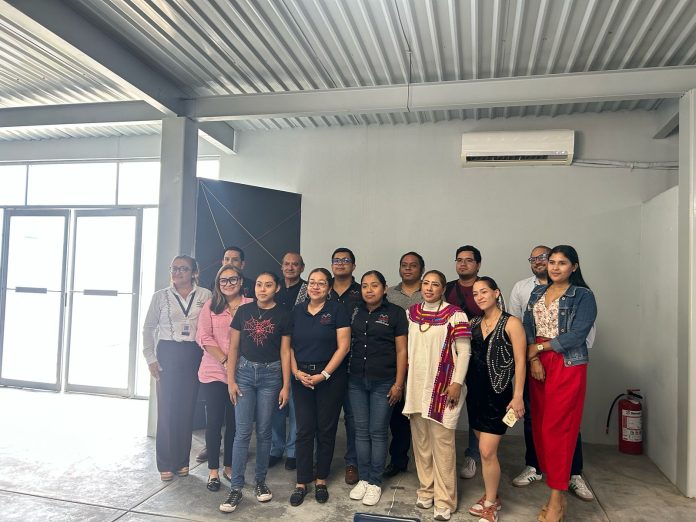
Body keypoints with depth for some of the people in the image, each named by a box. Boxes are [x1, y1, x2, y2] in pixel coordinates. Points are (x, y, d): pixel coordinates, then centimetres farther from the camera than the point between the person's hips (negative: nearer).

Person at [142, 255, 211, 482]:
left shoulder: (205, 295, 1)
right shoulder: (161, 296, 2)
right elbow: (148, 328, 7)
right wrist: (150, 358, 1)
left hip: (194, 355, 0)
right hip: (168, 354, 0)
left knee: (187, 409, 8)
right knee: (167, 409, 2)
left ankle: (182, 461, 22)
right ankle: (166, 464, 15)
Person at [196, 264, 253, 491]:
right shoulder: (211, 305, 3)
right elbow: (204, 337, -3)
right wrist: (225, 360, -12)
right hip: (214, 371, 0)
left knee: (234, 420, 9)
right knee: (214, 420, 6)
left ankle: (229, 466, 26)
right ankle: (213, 470, 19)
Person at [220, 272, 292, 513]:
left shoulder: (283, 315, -1)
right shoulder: (243, 311, 1)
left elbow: (285, 352, 0)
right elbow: (233, 347, 3)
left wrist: (286, 385, -2)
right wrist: (231, 380, -2)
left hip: (270, 375, 0)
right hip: (245, 372, 1)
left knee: (263, 431, 8)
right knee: (243, 431, -1)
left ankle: (260, 482, 23)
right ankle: (236, 488, 7)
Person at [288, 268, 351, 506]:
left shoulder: (337, 309, -4)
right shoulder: (297, 310, 7)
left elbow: (343, 346, -9)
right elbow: (289, 345, 7)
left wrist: (323, 375, -13)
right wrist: (296, 371, -7)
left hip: (330, 377, -2)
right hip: (302, 377, 3)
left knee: (326, 430, 7)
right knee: (304, 430, 5)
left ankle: (321, 480, 23)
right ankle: (301, 483, 16)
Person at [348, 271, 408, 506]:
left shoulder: (395, 313, -4)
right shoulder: (355, 312, 7)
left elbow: (401, 351, -5)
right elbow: (346, 344, 12)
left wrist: (398, 384, -9)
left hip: (383, 382, -3)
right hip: (356, 381, 4)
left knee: (378, 432, 5)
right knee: (361, 431, 11)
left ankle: (375, 482, 18)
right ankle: (363, 478, 24)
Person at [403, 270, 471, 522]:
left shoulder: (454, 314, -7)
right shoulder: (411, 313, 8)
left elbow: (464, 351, -8)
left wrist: (457, 382, -14)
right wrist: (404, 380, 13)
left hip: (442, 387, -5)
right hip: (416, 385, 5)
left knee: (442, 442, 0)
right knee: (420, 441, 12)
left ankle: (444, 500, 11)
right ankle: (426, 490, 27)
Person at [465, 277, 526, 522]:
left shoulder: (511, 323, -8)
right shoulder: (473, 323, 8)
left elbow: (520, 362, -10)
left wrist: (518, 396, -14)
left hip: (498, 393, -6)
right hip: (475, 391, 6)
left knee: (487, 451, -6)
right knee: (484, 448, 14)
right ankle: (491, 495, 31)